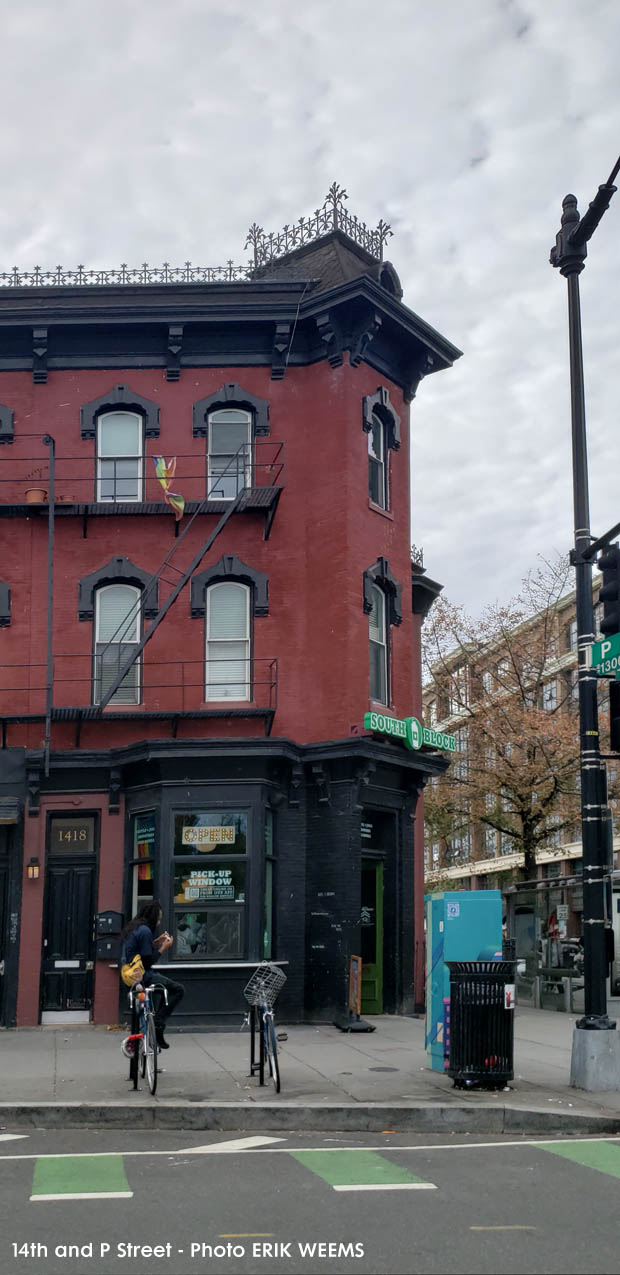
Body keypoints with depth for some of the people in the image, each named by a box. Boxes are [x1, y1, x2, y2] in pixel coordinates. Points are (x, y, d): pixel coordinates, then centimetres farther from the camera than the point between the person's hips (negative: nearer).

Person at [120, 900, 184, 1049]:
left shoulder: (133, 928, 14)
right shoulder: (145, 930, -15)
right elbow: (148, 961, -17)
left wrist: (156, 943, 17)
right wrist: (163, 948, -8)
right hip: (143, 975, -10)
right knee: (179, 990, -11)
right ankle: (158, 1024, -11)